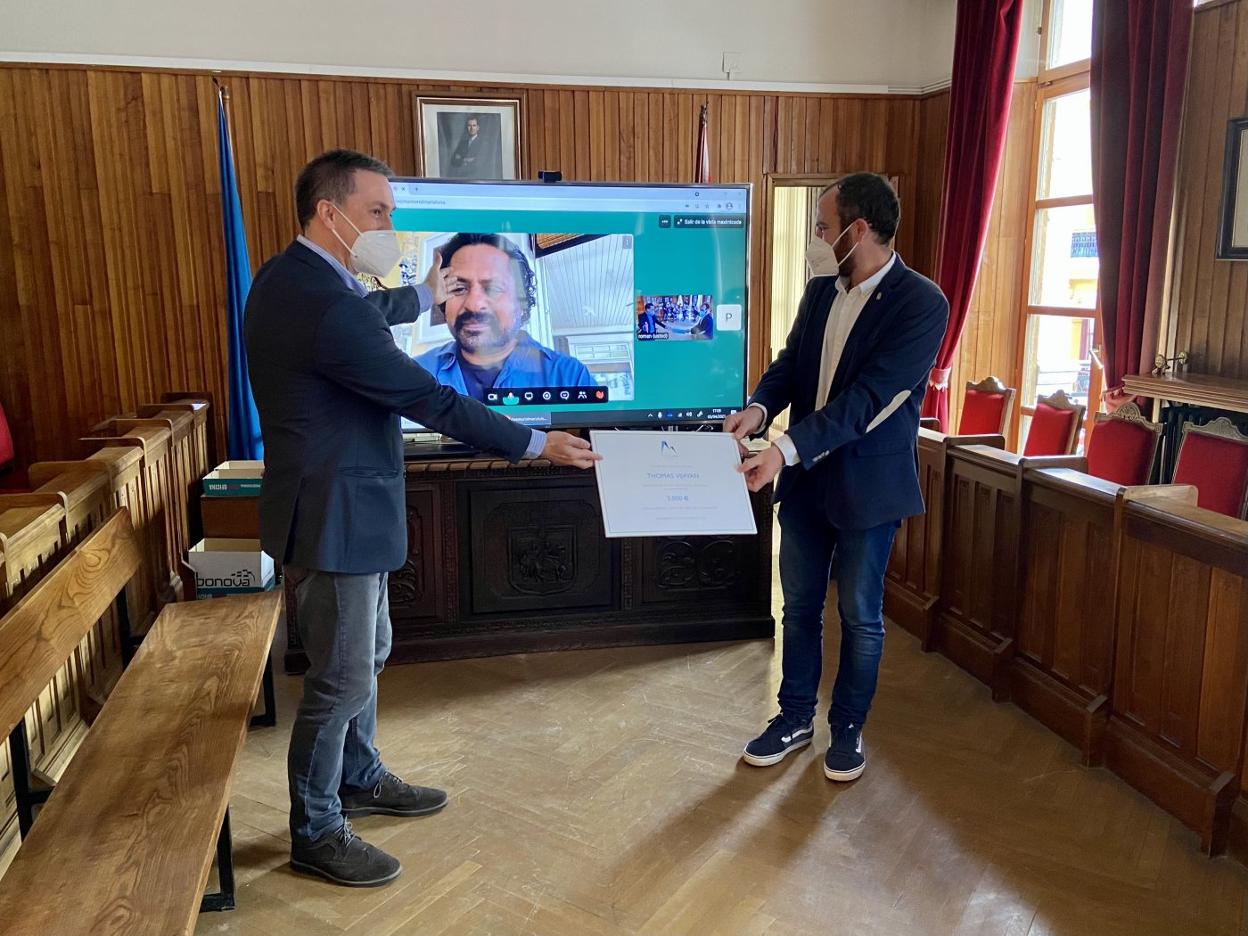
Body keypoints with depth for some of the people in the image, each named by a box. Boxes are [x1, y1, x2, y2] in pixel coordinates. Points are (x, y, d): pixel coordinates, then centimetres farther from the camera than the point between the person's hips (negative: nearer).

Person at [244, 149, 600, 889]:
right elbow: (432, 402, -25)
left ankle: (360, 779, 42)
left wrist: (422, 297, 47)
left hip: (343, 501, 11)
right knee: (342, 679, 4)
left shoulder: (291, 278, 6)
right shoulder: (325, 304, -27)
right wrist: (537, 443, -16)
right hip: (335, 514, -11)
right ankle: (315, 833, 22)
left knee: (367, 654, 23)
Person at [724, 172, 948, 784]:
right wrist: (759, 408, -16)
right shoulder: (822, 289, 3)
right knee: (800, 606, 15)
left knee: (859, 615, 10)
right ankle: (796, 717, 32)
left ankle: (848, 729, 29)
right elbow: (790, 362, 7)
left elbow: (865, 397, -25)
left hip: (867, 485, -6)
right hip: (804, 476, 6)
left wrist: (785, 451, -34)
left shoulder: (921, 305, -18)